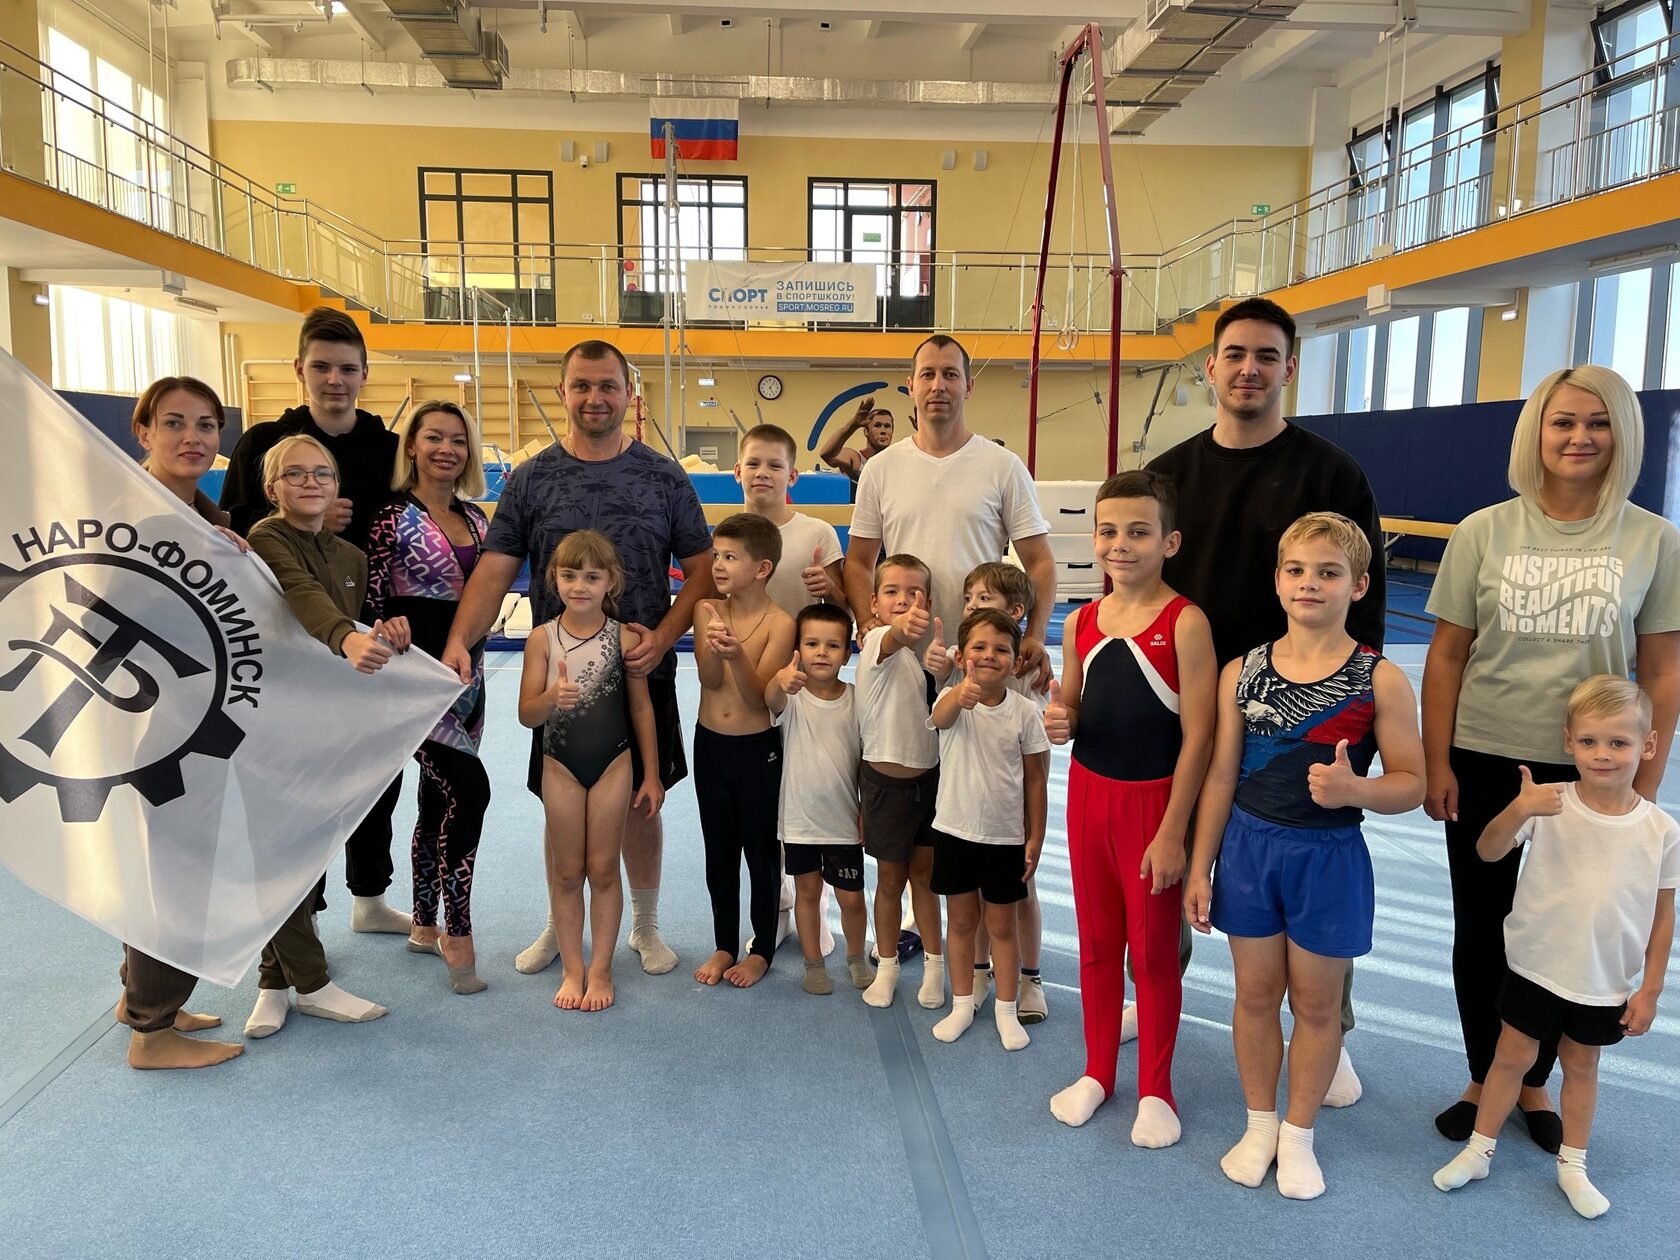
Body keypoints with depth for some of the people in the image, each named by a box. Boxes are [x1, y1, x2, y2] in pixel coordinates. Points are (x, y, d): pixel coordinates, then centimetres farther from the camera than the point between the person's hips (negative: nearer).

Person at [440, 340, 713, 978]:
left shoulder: (663, 477, -1)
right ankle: (561, 925, 34)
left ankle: (646, 926, 31)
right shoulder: (531, 479, 0)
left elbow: (702, 569, -1)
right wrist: (459, 641, -23)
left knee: (638, 801, 11)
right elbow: (494, 570, -6)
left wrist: (662, 639, -15)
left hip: (643, 671, 0)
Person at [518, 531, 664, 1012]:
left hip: (613, 764, -1)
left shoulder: (624, 638, -8)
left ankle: (601, 971, 20)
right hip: (560, 765, 1)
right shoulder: (542, 639, -7)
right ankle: (572, 970, 24)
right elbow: (526, 714, -7)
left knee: (603, 869, 7)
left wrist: (652, 774, 2)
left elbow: (641, 708, 0)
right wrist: (553, 697, -30)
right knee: (566, 872, 10)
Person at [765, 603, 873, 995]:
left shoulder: (858, 699, -5)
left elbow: (869, 759, 2)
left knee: (851, 899, 8)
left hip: (844, 820, 1)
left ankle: (857, 957, 33)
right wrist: (781, 680, -60)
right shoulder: (790, 696, -10)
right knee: (807, 891, 13)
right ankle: (813, 963, 31)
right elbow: (771, 699, -36)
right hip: (799, 818, -1)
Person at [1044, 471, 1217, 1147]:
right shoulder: (1080, 623, 1)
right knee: (1097, 942, 17)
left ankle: (1155, 1090, 28)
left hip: (1154, 799, -5)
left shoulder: (1184, 622, -15)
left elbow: (1198, 735, -15)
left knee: (1153, 950, 9)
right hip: (1088, 792, 5)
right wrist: (1059, 723, -10)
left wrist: (1172, 831, -16)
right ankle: (1097, 1073, 35)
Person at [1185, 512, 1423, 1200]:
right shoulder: (1241, 672, -2)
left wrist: (1355, 789, -27)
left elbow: (1411, 784, -5)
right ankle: (1260, 1123, 35)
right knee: (1256, 993, 14)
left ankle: (1298, 1133, 34)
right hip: (1249, 846, 2)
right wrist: (1199, 869, 3)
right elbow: (1221, 777, 2)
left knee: (1316, 1001, 13)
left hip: (1329, 856, -2)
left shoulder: (1380, 680, -9)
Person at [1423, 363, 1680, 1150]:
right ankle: (1484, 1079, 31)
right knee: (1482, 928, 11)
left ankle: (1532, 1082, 34)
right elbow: (1447, 656, -2)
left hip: (1591, 772, 0)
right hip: (1485, 761, 0)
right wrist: (1436, 764, -5)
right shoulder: (1485, 531, -3)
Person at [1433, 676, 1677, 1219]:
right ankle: (1478, 1152, 27)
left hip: (1606, 982, 1)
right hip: (1535, 966, -1)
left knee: (1581, 1066, 18)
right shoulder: (1548, 805, -15)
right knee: (1511, 1057, 11)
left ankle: (1572, 1165, 37)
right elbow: (1488, 851, -26)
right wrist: (1519, 810, -45)